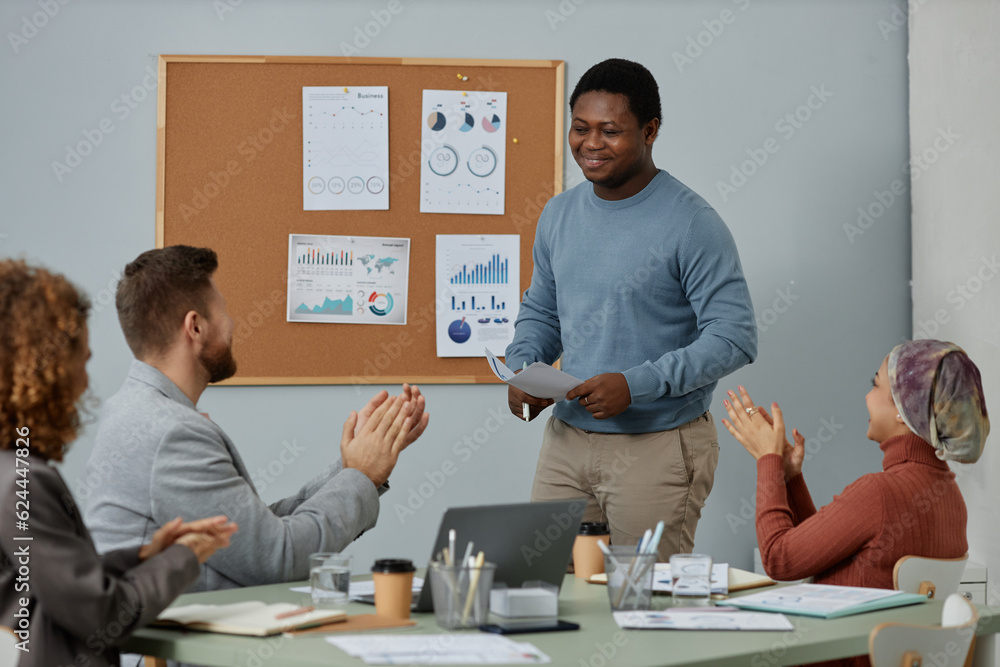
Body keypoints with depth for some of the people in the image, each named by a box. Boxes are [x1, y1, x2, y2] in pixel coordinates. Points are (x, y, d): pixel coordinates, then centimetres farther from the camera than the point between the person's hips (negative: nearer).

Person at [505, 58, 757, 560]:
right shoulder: (559, 214, 8)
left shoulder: (691, 224, -12)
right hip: (566, 439, 5)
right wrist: (521, 369, 0)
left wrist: (636, 385, -23)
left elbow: (734, 338, -15)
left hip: (660, 448, -5)